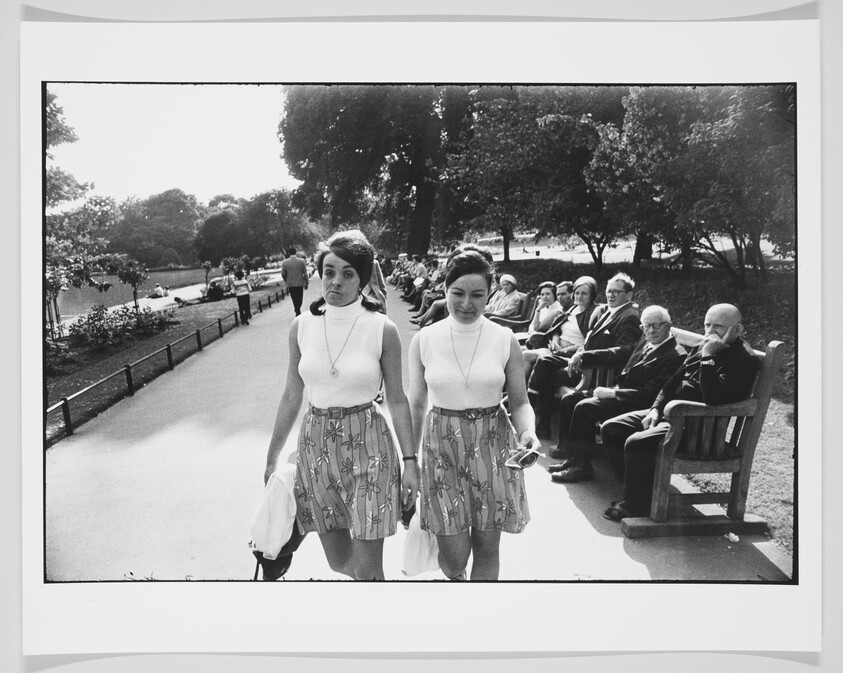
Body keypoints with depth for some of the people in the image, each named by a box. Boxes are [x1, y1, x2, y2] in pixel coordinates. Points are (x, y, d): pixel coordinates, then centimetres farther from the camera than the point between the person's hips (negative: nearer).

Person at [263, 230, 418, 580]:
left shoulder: (382, 329, -9)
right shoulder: (302, 326, 0)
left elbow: (397, 400, -2)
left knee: (366, 569, 2)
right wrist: (272, 457, 11)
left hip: (367, 445, -3)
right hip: (316, 443, 3)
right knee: (338, 561, 13)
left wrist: (410, 460, -3)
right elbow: (292, 396, 8)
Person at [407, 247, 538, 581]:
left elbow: (520, 401, 1)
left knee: (487, 547, 9)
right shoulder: (424, 340, -4)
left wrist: (528, 431, -20)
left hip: (493, 446, 1)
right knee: (454, 557, 3)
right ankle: (455, 576, 40)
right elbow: (416, 405, 3)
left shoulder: (505, 340, -5)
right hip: (442, 446, 0)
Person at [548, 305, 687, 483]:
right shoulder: (644, 342, 12)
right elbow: (617, 354, 18)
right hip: (618, 390, 9)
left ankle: (581, 466, -14)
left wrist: (612, 393, -20)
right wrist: (583, 356, 7)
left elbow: (650, 393, -20)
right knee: (569, 400, 2)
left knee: (584, 407, -24)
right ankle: (570, 453, 6)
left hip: (635, 402, -9)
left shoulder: (676, 355, -15)